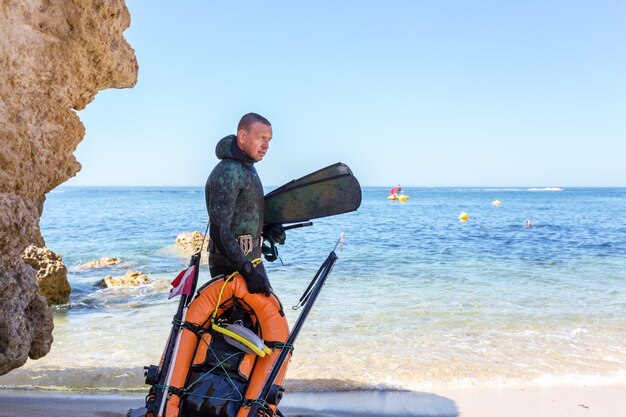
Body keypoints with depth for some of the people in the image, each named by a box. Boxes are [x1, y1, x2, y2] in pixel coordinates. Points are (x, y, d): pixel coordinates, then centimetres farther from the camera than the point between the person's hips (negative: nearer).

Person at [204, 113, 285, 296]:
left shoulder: (248, 169, 13)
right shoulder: (228, 173, -19)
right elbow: (219, 230, -27)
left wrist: (267, 230, 3)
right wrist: (247, 271, -33)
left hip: (251, 259, 10)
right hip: (231, 265, -10)